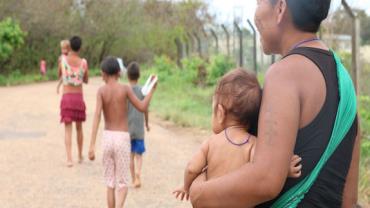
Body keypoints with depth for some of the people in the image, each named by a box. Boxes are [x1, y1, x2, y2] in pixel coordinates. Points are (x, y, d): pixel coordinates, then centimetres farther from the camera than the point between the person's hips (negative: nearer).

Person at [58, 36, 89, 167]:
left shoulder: (63, 59, -3)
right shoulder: (84, 63, -2)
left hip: (66, 97, -1)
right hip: (79, 97, 1)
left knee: (68, 129, -2)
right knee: (79, 128, 17)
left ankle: (69, 159, -13)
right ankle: (80, 156, 28)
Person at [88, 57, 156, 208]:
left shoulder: (101, 91, -3)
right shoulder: (125, 89, -4)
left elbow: (97, 116, -13)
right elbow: (142, 108, 0)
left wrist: (92, 145, -16)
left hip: (107, 137, 2)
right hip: (122, 138, -1)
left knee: (110, 182, 14)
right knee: (122, 183, 4)